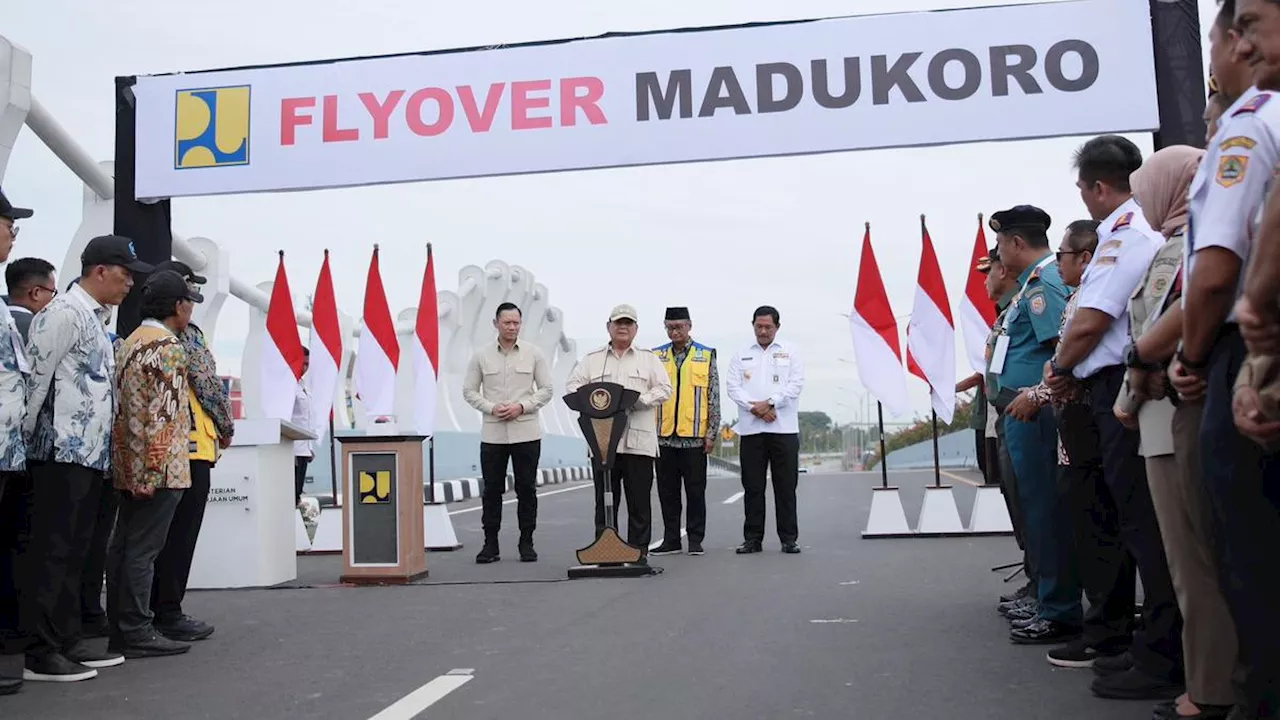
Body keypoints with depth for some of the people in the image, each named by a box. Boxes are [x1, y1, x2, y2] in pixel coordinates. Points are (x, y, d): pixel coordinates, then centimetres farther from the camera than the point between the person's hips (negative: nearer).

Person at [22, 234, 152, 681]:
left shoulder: (95, 319, 19)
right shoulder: (65, 312, -10)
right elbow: (35, 376, -13)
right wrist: (28, 439, -9)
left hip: (90, 452, 9)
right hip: (63, 452, -9)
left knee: (75, 552, 12)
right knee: (51, 552, -5)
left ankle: (67, 642, 19)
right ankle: (41, 654, 0)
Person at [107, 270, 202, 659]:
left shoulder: (131, 342, 18)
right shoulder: (168, 347, -12)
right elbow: (163, 414, -20)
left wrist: (138, 469, 21)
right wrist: (159, 469, -21)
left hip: (129, 465, 10)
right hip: (159, 466, -10)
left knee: (124, 546, 11)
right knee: (143, 549, -6)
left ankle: (119, 628, 18)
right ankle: (137, 632, -1)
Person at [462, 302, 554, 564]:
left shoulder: (534, 353, 2)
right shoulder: (481, 355, 3)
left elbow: (546, 390, 3)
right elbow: (469, 390, 5)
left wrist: (522, 407, -11)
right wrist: (491, 408, -10)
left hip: (526, 432, 0)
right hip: (492, 434, 1)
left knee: (526, 489, 4)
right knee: (492, 489, 4)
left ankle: (526, 543, 14)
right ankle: (490, 543, 13)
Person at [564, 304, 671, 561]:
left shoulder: (648, 359, 14)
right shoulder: (592, 359, 16)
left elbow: (664, 389, 5)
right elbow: (572, 386, 9)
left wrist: (639, 400, -12)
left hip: (638, 440, -1)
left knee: (640, 500, 1)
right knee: (604, 499, 2)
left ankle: (639, 550, 9)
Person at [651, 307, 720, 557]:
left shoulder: (706, 356, 4)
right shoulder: (656, 357, 9)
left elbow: (714, 398, 3)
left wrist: (711, 433, -3)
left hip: (694, 435, -2)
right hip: (664, 435, 2)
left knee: (696, 490, 3)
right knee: (667, 491, 7)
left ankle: (695, 540, 12)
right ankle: (671, 540, 16)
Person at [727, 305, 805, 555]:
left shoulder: (790, 352, 10)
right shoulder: (741, 355, 14)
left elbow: (796, 384, -1)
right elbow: (733, 387, 4)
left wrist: (769, 403, -12)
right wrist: (756, 408, -10)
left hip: (784, 428, -1)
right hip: (750, 429, 2)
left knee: (786, 486, 1)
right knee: (752, 486, 3)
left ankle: (789, 538, 7)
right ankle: (753, 538, 10)